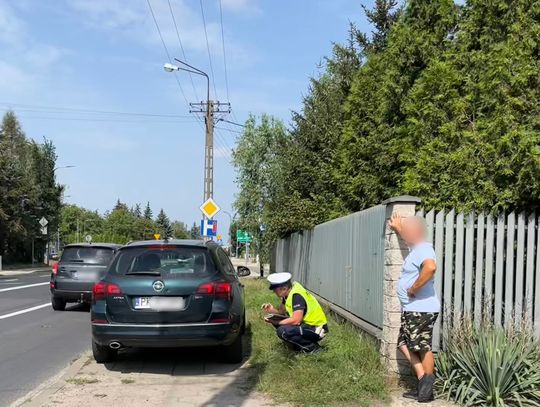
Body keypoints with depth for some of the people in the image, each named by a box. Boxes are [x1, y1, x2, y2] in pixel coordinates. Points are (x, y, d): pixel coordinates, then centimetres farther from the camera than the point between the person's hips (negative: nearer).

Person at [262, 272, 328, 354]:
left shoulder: (296, 295, -25)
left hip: (316, 329, -10)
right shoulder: (288, 293, 3)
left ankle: (311, 347, -10)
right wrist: (272, 310, -11)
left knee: (282, 331, -27)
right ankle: (301, 343, 10)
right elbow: (281, 311, 11)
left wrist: (275, 322, -22)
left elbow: (296, 320, -32)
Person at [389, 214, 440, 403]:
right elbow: (408, 239, 41)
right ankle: (423, 382, 15)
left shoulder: (423, 249, -18)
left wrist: (414, 289, -30)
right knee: (405, 344, 13)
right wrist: (397, 228, 42)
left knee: (423, 348, -3)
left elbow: (431, 267, -40)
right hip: (412, 310, 11)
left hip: (421, 310, -11)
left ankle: (427, 390, 5)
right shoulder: (416, 248, 14)